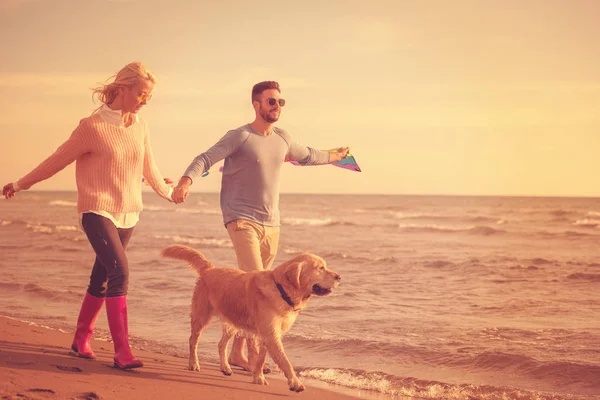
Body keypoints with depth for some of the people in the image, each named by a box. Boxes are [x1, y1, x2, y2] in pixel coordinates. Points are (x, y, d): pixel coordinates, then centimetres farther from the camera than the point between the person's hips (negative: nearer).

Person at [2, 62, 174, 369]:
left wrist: (166, 190, 34)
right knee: (119, 271, -20)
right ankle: (121, 351, -20)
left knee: (102, 278, 11)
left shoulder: (139, 126, 4)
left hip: (128, 214, 6)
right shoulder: (93, 127, -12)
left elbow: (148, 167, 20)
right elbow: (57, 160, -3)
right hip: (97, 212, -6)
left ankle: (81, 339, 28)